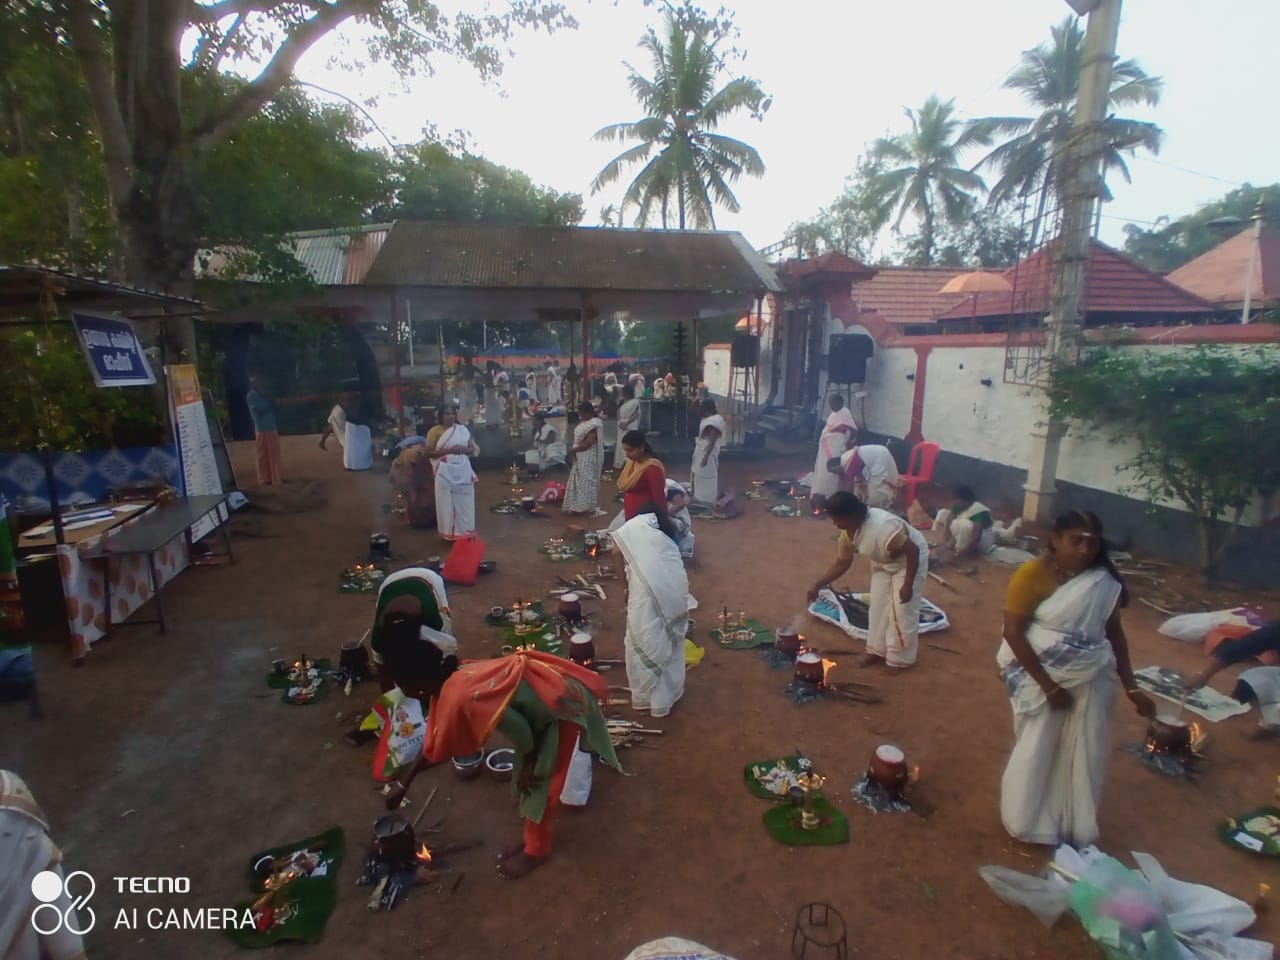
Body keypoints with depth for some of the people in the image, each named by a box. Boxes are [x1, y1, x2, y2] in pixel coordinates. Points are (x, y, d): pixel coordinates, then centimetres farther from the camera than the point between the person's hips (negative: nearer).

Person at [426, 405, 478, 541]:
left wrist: (463, 450, -11)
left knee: (464, 502, 7)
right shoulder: (435, 431, -1)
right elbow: (429, 453, -7)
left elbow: (473, 449, 10)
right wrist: (448, 450, -18)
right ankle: (450, 532, 9)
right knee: (447, 502, 0)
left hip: (463, 470, 3)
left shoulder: (463, 430, 9)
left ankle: (465, 530, 18)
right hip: (445, 472, -3)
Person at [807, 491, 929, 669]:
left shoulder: (883, 527, -42)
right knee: (878, 605, 10)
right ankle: (878, 650, 25)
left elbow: (913, 551, -31)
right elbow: (842, 564, -2)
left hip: (911, 559, -7)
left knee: (902, 610, -5)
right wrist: (817, 586, -4)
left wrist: (907, 585, -26)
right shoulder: (848, 533, -16)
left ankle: (899, 659, 11)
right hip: (884, 562, 7)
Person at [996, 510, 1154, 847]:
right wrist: (1049, 686, -19)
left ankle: (1077, 830, 34)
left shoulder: (1105, 581, -3)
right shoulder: (1032, 574, -17)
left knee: (1085, 755, 13)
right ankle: (1027, 824, 29)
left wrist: (1131, 687, 5)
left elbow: (1115, 633, 8)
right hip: (1041, 676, -4)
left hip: (1091, 678, 4)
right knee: (1035, 752, 7)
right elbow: (1013, 632, -19)